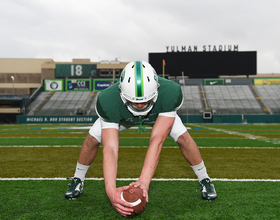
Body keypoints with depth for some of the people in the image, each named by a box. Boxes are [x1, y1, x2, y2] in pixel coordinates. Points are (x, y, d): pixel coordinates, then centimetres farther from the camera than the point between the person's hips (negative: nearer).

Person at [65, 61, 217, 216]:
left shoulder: (170, 93, -43)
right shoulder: (108, 101, -43)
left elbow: (157, 140, -46)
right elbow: (110, 149, -46)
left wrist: (144, 181, -54)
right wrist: (111, 190, -59)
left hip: (160, 113, 0)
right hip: (120, 115, 0)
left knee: (183, 137, -18)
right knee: (92, 139, -14)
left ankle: (204, 180, 8)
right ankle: (78, 180, 14)